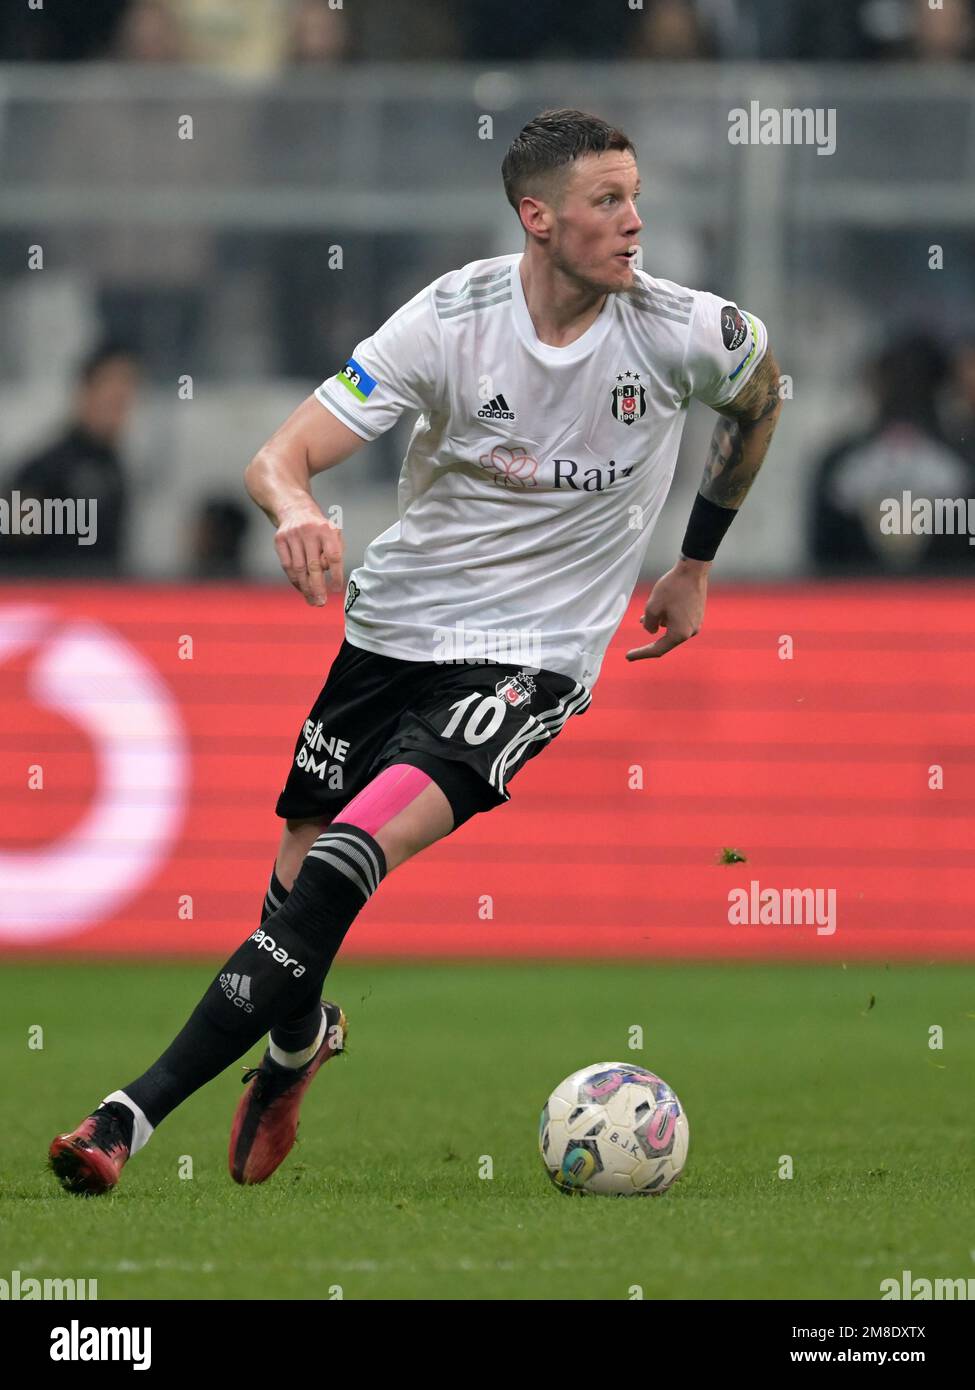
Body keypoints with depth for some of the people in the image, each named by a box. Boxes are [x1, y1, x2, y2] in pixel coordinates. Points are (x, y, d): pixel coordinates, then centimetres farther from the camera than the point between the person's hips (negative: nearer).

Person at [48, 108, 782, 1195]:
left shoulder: (682, 331, -9)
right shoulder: (452, 319, -12)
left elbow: (760, 385, 16)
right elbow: (280, 456, -15)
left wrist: (696, 562, 20)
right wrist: (295, 506, -40)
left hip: (531, 657, -2)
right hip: (393, 626, 2)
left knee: (344, 865, -23)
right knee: (295, 885, 5)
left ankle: (132, 1116, -24)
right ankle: (302, 1033, 45)